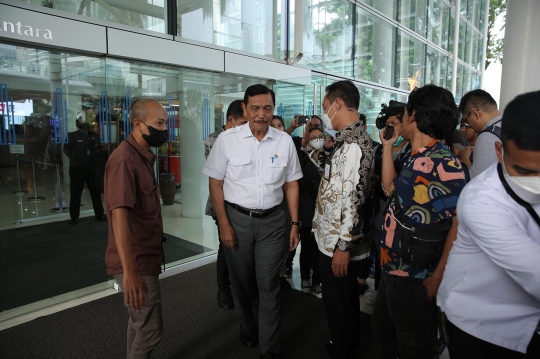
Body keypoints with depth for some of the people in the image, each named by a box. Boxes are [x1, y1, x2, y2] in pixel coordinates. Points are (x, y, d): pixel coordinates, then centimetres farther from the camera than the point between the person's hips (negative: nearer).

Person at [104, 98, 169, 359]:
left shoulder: (143, 156, 10)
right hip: (136, 262, -9)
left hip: (145, 257, 9)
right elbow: (119, 214, -29)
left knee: (139, 323, 22)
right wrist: (129, 271, -33)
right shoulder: (125, 159, -21)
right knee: (150, 330, 2)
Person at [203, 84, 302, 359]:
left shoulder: (285, 141, -2)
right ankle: (247, 329, 45)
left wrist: (295, 223, 3)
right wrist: (224, 224, -7)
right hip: (237, 218, 0)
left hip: (272, 221, 1)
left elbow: (291, 184, 5)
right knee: (241, 282, 17)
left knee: (269, 285, 6)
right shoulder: (227, 139, -8)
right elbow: (215, 183, -3)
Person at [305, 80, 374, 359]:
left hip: (339, 242, -10)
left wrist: (343, 246, -23)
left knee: (339, 305, 8)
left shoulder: (353, 143, -21)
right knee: (340, 302, 24)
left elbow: (355, 198, -26)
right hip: (333, 237, 10)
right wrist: (311, 148, 15)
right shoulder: (348, 139, 10)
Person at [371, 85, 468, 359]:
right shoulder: (417, 159, 6)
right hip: (392, 270, 9)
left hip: (414, 279, -9)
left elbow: (460, 223, -24)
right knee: (382, 329, 27)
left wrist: (437, 278, -23)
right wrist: (387, 147, 15)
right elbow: (390, 188, 19)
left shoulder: (444, 164, -22)